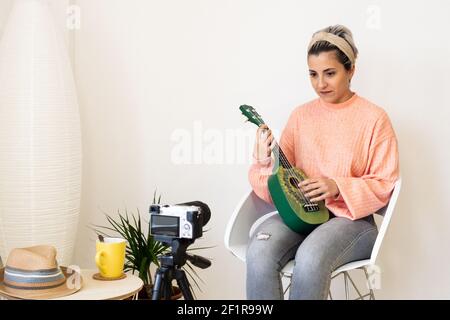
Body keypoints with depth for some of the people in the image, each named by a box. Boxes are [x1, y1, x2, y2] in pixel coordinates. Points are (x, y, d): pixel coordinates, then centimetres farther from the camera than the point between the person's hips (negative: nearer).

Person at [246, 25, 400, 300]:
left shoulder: (374, 119, -1)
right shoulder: (301, 115, 11)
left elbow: (385, 185, -1)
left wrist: (338, 187, -16)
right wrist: (266, 161, -14)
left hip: (351, 217, -3)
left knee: (310, 258, -35)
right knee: (259, 252, -29)